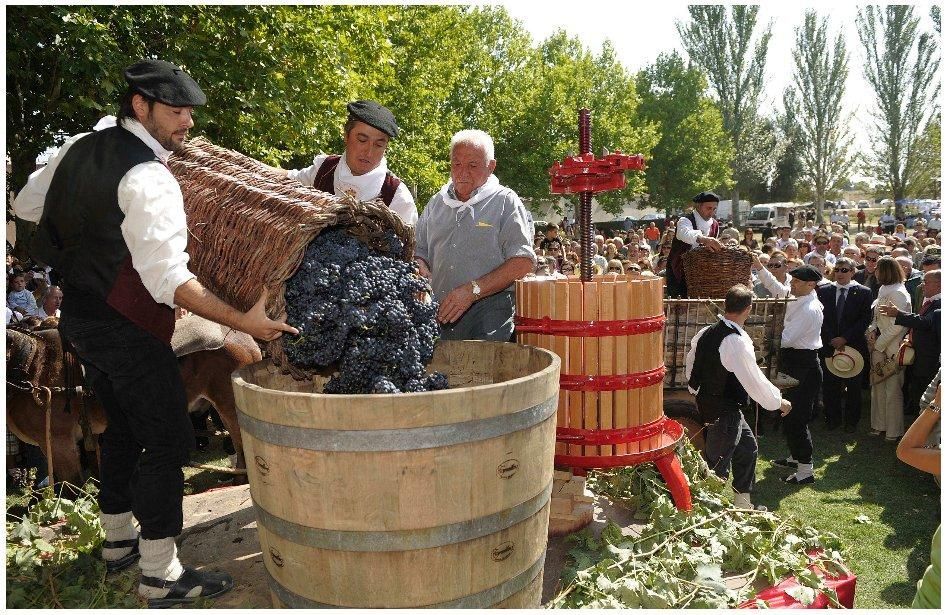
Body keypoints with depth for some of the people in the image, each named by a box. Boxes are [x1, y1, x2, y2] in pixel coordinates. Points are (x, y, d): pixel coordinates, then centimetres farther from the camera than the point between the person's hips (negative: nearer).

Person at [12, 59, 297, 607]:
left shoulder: (80, 147, 5)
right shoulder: (149, 181, -22)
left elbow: (28, 204, 18)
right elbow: (168, 279, -29)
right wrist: (244, 321, -30)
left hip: (82, 315, 9)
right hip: (129, 330, -9)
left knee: (123, 427, 21)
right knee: (168, 439, -2)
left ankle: (118, 539, 36)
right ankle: (161, 576, 5)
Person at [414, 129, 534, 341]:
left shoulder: (505, 202, 1)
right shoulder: (437, 202, 17)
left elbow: (523, 262, -8)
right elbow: (419, 249, 25)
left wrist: (472, 290, -15)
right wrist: (420, 267, 0)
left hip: (488, 315, -4)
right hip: (439, 314, 4)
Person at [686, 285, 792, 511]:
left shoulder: (706, 333, 1)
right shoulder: (737, 342, -25)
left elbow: (690, 364, 12)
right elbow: (754, 381, -22)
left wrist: (698, 390, 27)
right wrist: (779, 402, -7)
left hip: (706, 400, 9)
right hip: (724, 413, -9)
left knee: (747, 446, 24)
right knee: (717, 466, 2)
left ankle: (743, 502, 38)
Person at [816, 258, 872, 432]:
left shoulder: (863, 293, 0)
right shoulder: (824, 291, 6)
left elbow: (865, 320, -5)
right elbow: (821, 318, 2)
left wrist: (845, 338, -12)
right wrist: (831, 340, -8)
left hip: (854, 345, -1)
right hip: (829, 345, 2)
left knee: (853, 387, 6)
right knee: (830, 385, 4)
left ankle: (851, 421, 19)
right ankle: (833, 418, 18)